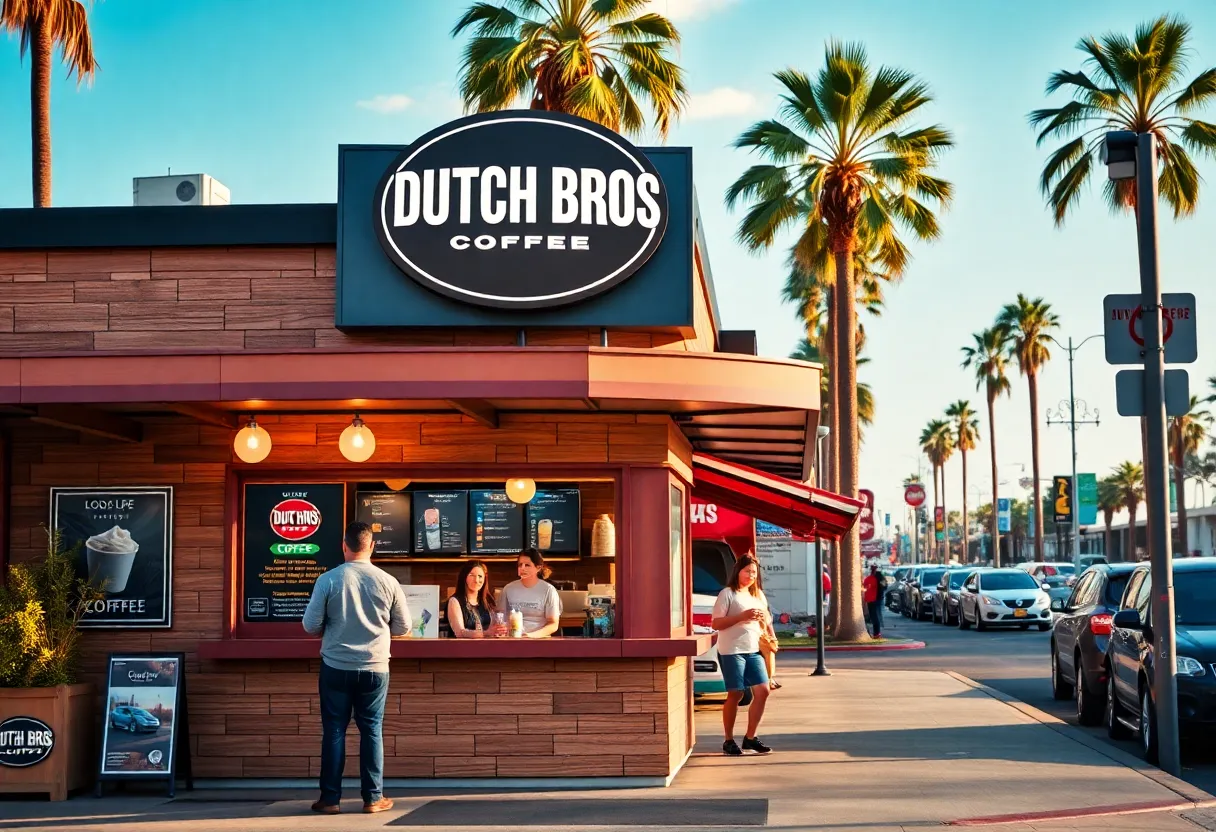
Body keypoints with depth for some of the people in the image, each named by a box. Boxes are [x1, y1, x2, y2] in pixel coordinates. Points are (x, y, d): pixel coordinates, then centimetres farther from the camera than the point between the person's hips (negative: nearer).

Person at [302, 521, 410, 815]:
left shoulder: (328, 579, -9)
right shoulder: (387, 581, -4)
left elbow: (310, 626, -5)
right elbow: (403, 628, 4)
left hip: (336, 667, -1)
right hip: (375, 668, 1)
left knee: (334, 731, 7)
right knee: (371, 731, 9)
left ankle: (330, 799, 11)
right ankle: (373, 798, 12)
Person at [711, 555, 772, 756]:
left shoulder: (758, 595, 18)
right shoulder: (728, 594, -3)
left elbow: (763, 626, 24)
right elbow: (716, 624, -11)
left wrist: (763, 619, 0)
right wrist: (742, 616, -19)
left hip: (753, 650, 7)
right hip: (732, 650, -7)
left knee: (762, 691, -1)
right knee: (735, 694, -4)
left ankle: (750, 738, 11)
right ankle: (729, 741, 7)